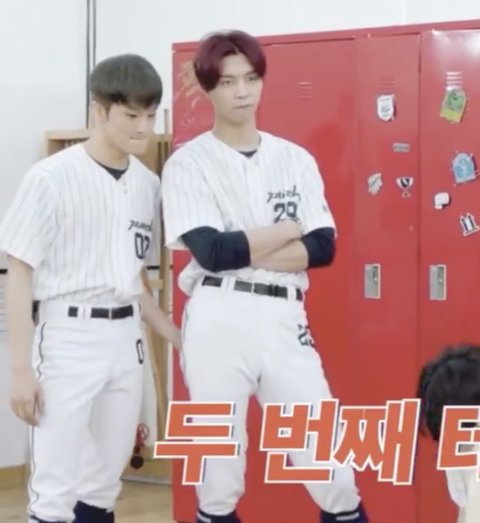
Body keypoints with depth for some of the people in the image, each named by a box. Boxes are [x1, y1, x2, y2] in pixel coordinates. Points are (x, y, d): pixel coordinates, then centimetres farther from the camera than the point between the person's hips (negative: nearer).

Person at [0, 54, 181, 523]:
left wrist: (176, 338, 15)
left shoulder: (148, 184, 6)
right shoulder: (51, 178, -11)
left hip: (126, 340, 6)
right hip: (68, 339, -6)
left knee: (103, 485, 12)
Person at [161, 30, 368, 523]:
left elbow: (323, 248, 1)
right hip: (218, 321, -3)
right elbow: (213, 251, -12)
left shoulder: (296, 160, 12)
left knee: (329, 461, 2)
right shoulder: (188, 163, 1)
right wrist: (290, 230, -1)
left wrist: (243, 249, -9)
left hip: (283, 319, 3)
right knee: (218, 469, 4)